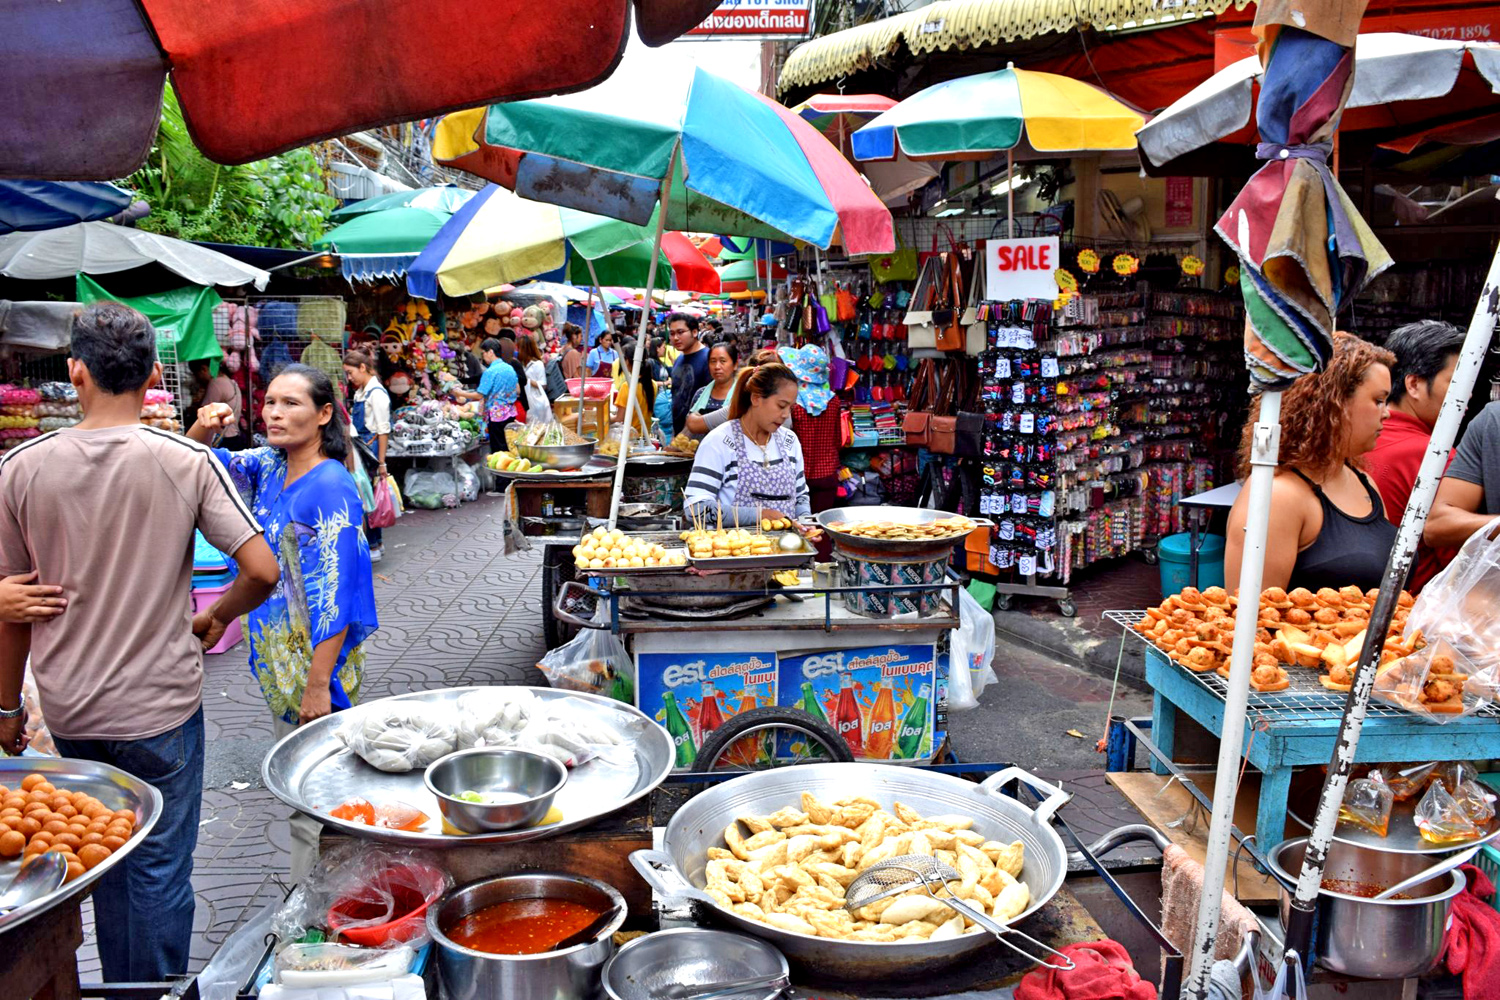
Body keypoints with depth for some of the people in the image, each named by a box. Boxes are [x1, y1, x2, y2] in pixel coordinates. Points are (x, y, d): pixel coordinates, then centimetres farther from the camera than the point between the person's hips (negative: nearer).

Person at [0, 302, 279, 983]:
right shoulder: (188, 462, -12)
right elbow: (261, 571, -16)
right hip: (162, 706, -3)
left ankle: (120, 986, 35)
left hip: (69, 708, 3)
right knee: (160, 869, 8)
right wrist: (214, 619, 4)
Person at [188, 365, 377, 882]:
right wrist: (202, 430, -5)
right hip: (278, 659, 9)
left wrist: (318, 684, -23)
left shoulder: (330, 488, -19)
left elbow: (336, 595, -22)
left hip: (316, 663, -9)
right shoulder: (270, 467, 5)